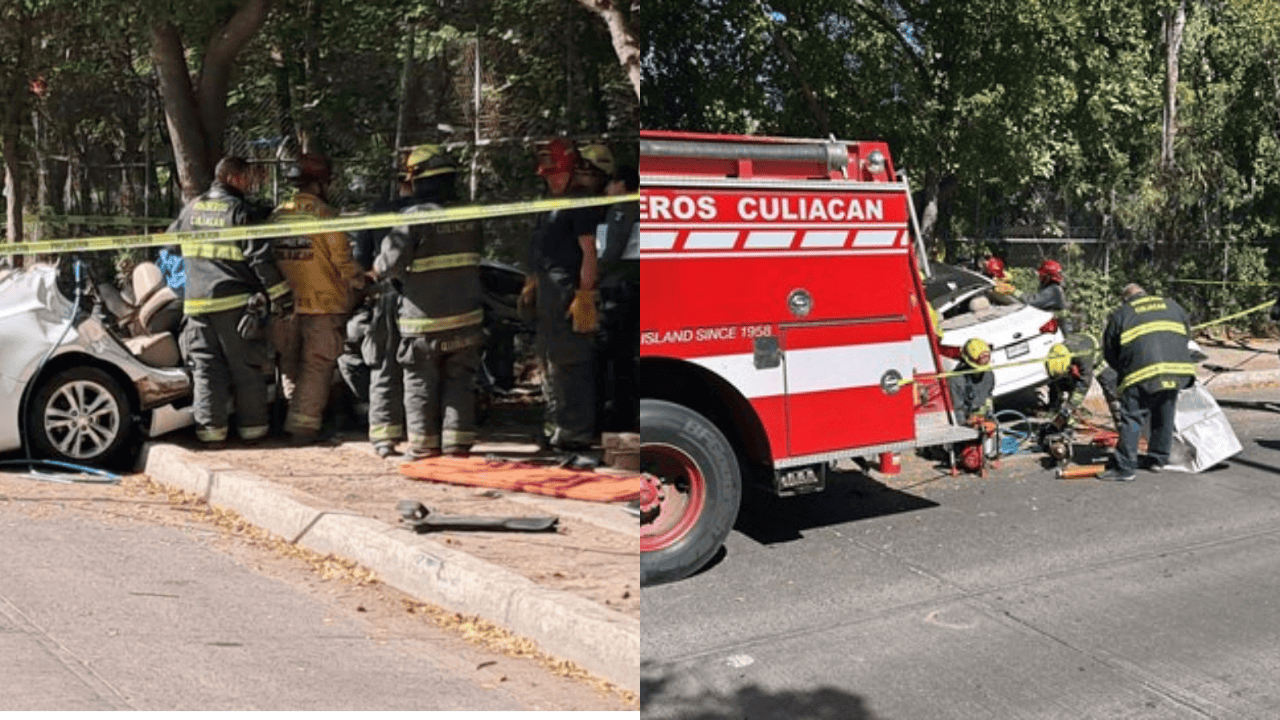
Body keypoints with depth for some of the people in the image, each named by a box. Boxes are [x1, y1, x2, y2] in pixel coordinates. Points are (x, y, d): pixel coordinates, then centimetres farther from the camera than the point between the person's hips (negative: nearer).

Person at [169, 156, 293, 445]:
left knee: (205, 367, 8)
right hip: (236, 301, -4)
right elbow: (260, 256, -14)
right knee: (246, 367, 5)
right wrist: (281, 295, -11)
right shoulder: (238, 210, -8)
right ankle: (252, 425, 10)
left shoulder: (191, 209, 9)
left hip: (198, 302, 5)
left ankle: (210, 426, 5)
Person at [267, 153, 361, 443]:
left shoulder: (277, 215, 5)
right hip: (323, 303, -5)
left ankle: (295, 419, 23)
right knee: (316, 367, 0)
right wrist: (357, 285, 7)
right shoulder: (324, 215, -12)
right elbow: (344, 262, -11)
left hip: (286, 306, 5)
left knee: (290, 365, 16)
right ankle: (304, 424, -2)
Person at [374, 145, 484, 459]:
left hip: (424, 318, -4)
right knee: (459, 380, 12)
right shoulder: (469, 215, 4)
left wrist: (377, 268, 6)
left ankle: (424, 442, 11)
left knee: (420, 382, 8)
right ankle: (457, 440, 11)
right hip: (466, 315, 4)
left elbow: (391, 262, -17)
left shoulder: (415, 216, -14)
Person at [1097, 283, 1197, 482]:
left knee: (1131, 419, -1)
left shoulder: (1120, 315, 11)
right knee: (1164, 417, 18)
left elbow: (1109, 353, 12)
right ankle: (1158, 460, 27)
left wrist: (1123, 371, 26)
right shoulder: (1172, 306, 22)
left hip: (1141, 372, -4)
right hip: (1175, 369, 4)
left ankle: (1125, 468, -4)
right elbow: (1187, 334, 29)